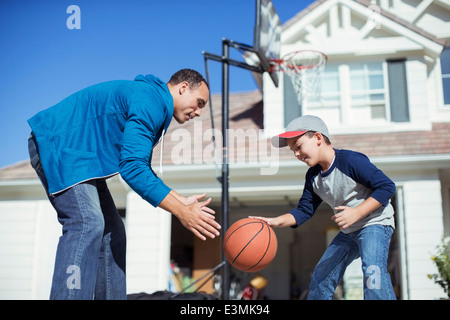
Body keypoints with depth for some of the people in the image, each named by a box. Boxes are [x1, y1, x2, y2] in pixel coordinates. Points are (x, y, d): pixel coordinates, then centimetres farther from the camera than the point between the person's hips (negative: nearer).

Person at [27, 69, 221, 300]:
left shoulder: (153, 103, 14)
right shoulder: (150, 101, -20)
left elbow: (142, 169, 17)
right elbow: (132, 168, -28)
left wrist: (182, 201, 9)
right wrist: (181, 212, -24)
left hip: (82, 155, 11)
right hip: (57, 144, -11)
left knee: (110, 231, 6)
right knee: (87, 222, -26)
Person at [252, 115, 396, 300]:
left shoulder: (350, 160, -22)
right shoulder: (313, 176, 1)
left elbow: (387, 186, -22)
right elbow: (304, 210, 3)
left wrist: (356, 212, -29)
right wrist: (276, 221, -14)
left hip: (375, 222, -8)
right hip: (348, 231, 8)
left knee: (372, 268, -31)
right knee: (321, 276, 10)